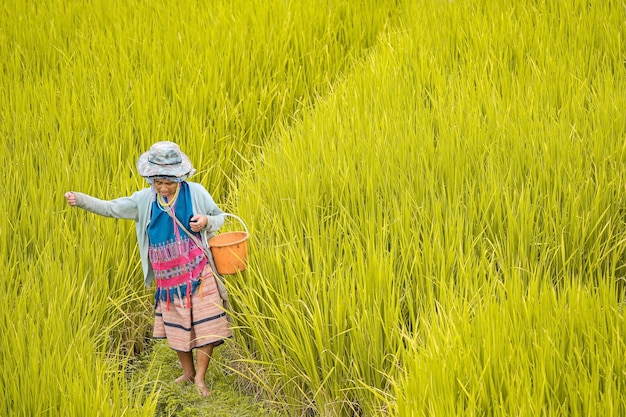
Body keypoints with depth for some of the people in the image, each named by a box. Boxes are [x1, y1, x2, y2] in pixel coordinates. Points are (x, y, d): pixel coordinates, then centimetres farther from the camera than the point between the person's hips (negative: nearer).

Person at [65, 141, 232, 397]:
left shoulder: (195, 192, -8)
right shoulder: (145, 199, 0)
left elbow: (220, 217, 5)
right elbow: (112, 208, 5)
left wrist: (206, 222, -18)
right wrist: (81, 200, -7)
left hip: (198, 272, -3)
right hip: (167, 277, 3)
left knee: (206, 324, -5)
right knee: (176, 326, 15)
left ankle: (200, 378, 10)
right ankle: (188, 372, 34)